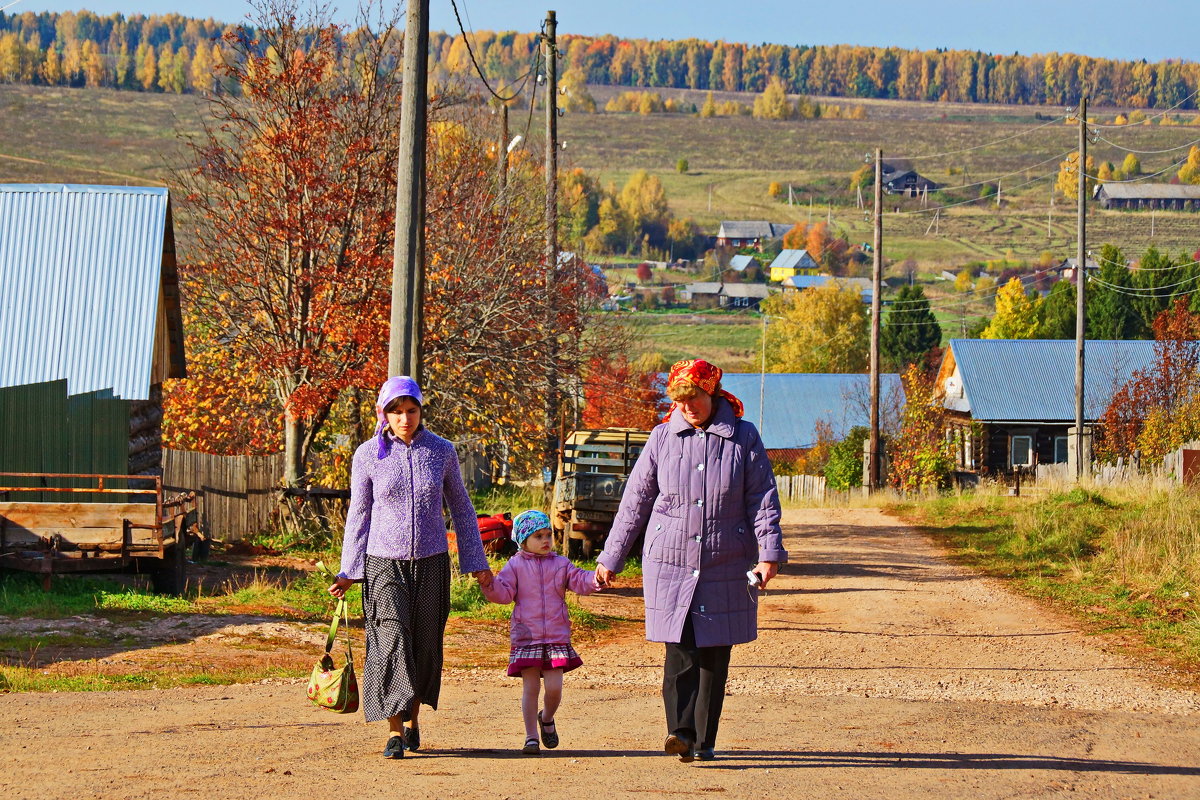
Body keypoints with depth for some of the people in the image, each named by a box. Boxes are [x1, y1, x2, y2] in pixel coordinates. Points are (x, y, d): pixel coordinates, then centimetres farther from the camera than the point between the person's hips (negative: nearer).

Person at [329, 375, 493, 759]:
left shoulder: (441, 451, 1)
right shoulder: (368, 455, -3)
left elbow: (461, 508, 10)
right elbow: (359, 513, 5)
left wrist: (476, 563, 9)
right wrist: (348, 571, 2)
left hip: (431, 562, 2)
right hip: (384, 563, -2)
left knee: (424, 645, 6)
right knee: (391, 642, -13)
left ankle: (412, 719, 26)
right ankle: (395, 732, -8)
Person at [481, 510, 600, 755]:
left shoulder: (560, 564, 11)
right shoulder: (515, 565, 5)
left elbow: (579, 581, 4)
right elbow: (504, 593, -2)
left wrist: (595, 578, -15)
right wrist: (490, 584, -21)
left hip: (556, 637, 1)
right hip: (526, 637, -1)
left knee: (554, 687, -5)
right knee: (530, 688, -3)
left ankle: (547, 718, 27)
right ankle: (531, 737, 5)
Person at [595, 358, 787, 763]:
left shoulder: (743, 437, 2)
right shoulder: (662, 438, 4)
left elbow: (763, 499, 2)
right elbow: (635, 501, 9)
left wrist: (769, 553, -10)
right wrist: (610, 558, 10)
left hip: (726, 566, 0)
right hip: (670, 563, 0)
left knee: (714, 656, 4)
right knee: (680, 652, -13)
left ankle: (704, 741, 12)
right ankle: (680, 731, -20)